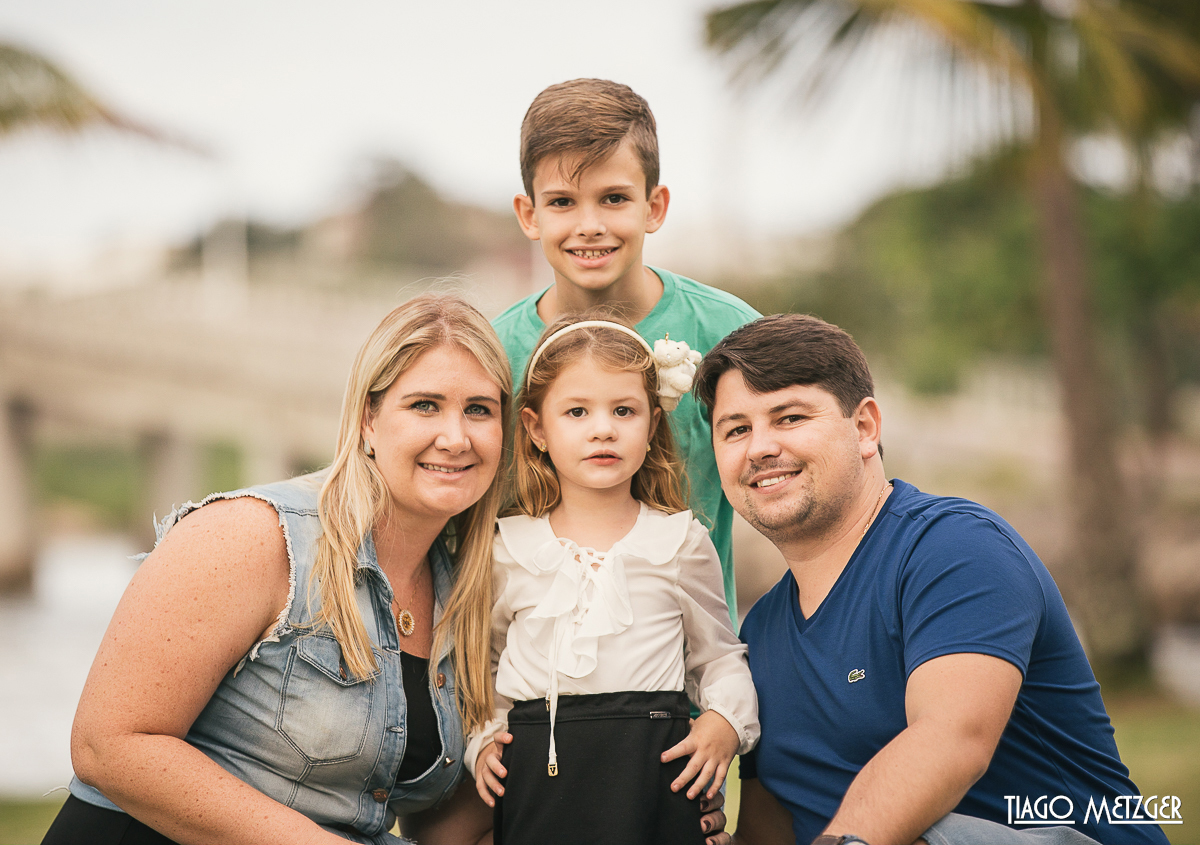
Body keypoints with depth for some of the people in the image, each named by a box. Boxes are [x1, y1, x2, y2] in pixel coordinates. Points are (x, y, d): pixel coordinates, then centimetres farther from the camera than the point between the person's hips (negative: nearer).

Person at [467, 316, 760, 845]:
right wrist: (484, 740, 5)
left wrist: (726, 720, -4)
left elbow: (719, 656, 12)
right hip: (536, 777, 1)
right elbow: (485, 667, 18)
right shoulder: (507, 550, 7)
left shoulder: (681, 542, 5)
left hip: (652, 774, -1)